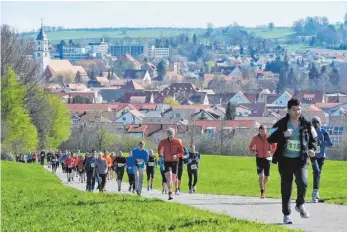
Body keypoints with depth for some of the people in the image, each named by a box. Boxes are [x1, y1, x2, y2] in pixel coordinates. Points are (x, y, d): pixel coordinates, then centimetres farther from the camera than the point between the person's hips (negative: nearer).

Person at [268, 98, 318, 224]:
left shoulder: (306, 124, 0)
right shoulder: (281, 124, -4)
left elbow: (313, 138, 14)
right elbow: (270, 139, -7)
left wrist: (312, 149, -6)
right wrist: (283, 135, -23)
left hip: (300, 160, 0)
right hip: (285, 160, 0)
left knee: (302, 182, -21)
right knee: (286, 188, 5)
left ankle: (300, 205, 7)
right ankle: (286, 215, 18)